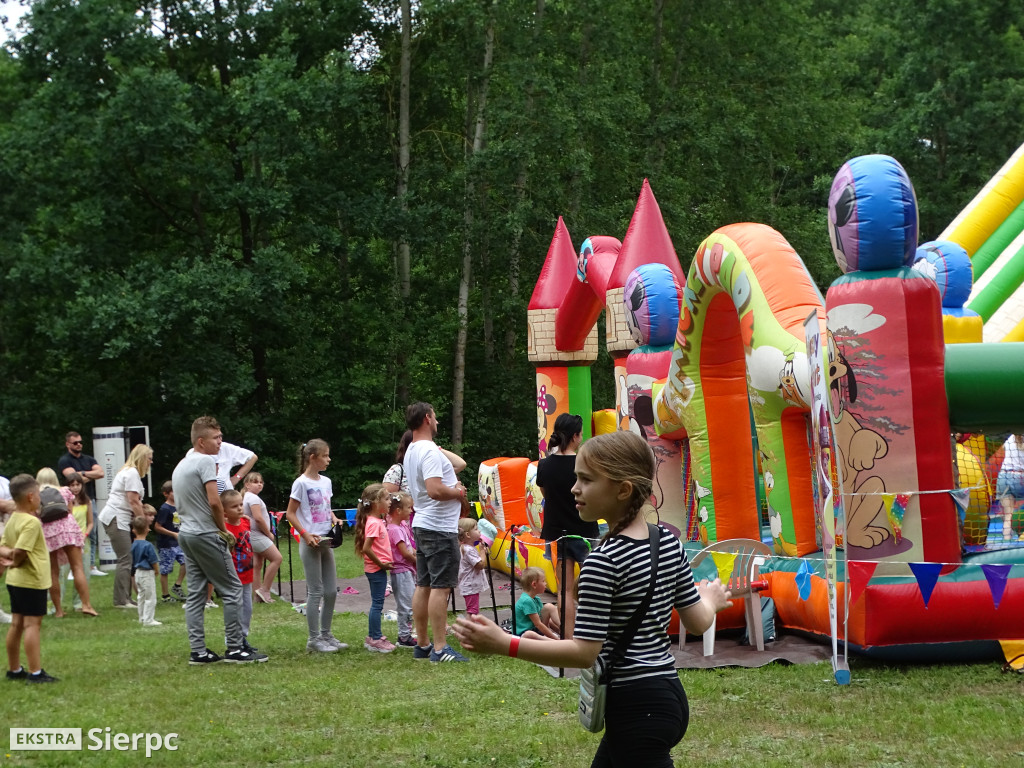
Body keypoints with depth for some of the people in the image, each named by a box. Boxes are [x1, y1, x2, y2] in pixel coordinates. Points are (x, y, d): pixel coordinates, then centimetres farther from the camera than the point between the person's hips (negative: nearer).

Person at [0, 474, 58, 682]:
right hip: (32, 579, -9)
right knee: (33, 624, -7)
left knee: (17, 623, 15)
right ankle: (35, 672, -7)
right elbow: (20, 551, -25)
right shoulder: (31, 522, -19)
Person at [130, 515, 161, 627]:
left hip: (138, 572, 8)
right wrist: (156, 570, 1)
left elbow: (133, 561, 12)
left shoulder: (133, 545, 2)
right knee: (150, 597, -1)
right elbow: (154, 561, -16)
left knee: (141, 596, 19)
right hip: (147, 573, -8)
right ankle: (148, 620, 0)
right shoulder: (148, 545, -21)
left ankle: (142, 618, 26)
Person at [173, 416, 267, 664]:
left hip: (185, 533, 9)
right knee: (232, 589, -2)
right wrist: (224, 530, -6)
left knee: (196, 593, 8)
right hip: (206, 534, -9)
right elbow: (214, 501, -20)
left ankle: (198, 651, 6)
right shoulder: (206, 461, -13)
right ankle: (235, 648, -2)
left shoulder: (180, 465, 16)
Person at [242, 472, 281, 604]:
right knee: (277, 558, -11)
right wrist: (269, 534, -10)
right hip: (257, 535, -10)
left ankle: (258, 595, 8)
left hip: (253, 535, 10)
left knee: (257, 565, 8)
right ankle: (264, 590, -10)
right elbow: (258, 518, -21)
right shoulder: (253, 498, -13)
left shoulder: (246, 497, 18)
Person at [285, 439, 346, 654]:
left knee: (331, 591, 9)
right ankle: (313, 638, 4)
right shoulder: (301, 483, -10)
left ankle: (326, 634, 20)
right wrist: (305, 534, -19)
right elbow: (290, 514, -10)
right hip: (310, 543, -7)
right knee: (315, 592, -3)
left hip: (326, 542, 7)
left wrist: (334, 519, 1)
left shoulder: (326, 482, 11)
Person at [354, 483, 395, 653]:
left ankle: (374, 637, 22)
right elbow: (366, 548, -25)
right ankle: (375, 640, 1)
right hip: (376, 569, -10)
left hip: (378, 568, 10)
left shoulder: (378, 521, 12)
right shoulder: (374, 523, -19)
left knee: (377, 604, 15)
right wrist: (381, 564, -17)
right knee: (377, 604, -4)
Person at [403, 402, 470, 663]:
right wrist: (457, 492, -11)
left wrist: (453, 486, 9)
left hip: (422, 524, 10)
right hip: (439, 528, -10)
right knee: (440, 587, -9)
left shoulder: (411, 452, 15)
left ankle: (422, 644, 17)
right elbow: (435, 490, -28)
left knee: (423, 586, 12)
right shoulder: (430, 452, -18)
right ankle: (440, 649, -10)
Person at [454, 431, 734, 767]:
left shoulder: (604, 562, -19)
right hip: (669, 693, 9)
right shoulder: (669, 543, 4)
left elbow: (585, 652, -19)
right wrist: (711, 599, 33)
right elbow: (698, 622, 10)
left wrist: (503, 644, -21)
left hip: (636, 710, -9)